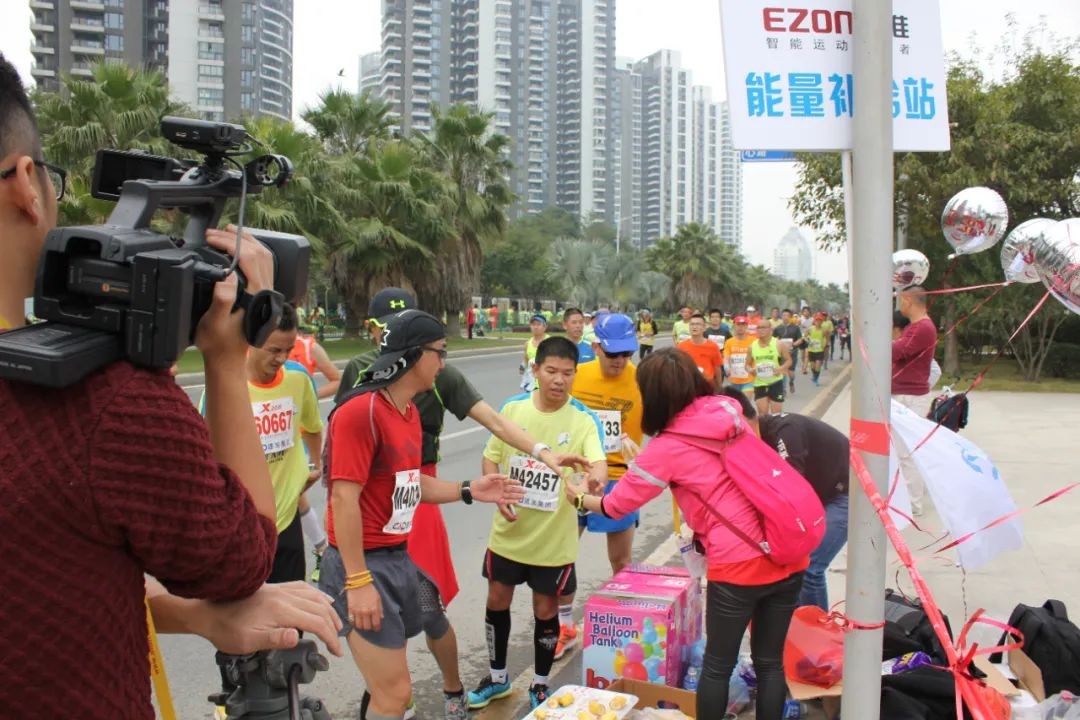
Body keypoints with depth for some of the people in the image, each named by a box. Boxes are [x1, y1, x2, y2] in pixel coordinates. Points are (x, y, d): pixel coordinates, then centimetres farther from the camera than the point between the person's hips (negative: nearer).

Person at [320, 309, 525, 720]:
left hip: (398, 559, 9)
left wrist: (468, 491, 6)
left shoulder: (409, 412, 10)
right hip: (364, 564, -9)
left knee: (388, 683, 21)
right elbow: (343, 498, -22)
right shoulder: (360, 411, -20)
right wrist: (358, 581, -23)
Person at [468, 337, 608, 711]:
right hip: (508, 531, 3)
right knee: (497, 601, 16)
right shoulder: (512, 408, -6)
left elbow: (598, 463, -27)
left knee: (545, 610, 11)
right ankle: (497, 677, 38)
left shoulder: (583, 420, -13)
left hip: (553, 538, -3)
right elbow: (490, 457, 4)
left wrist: (596, 477, -51)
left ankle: (540, 685, 34)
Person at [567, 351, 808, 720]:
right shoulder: (730, 411, 7)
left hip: (740, 565, -5)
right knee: (771, 662, 17)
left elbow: (616, 505, 3)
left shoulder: (668, 447, -7)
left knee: (718, 665, 14)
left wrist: (581, 497, 25)